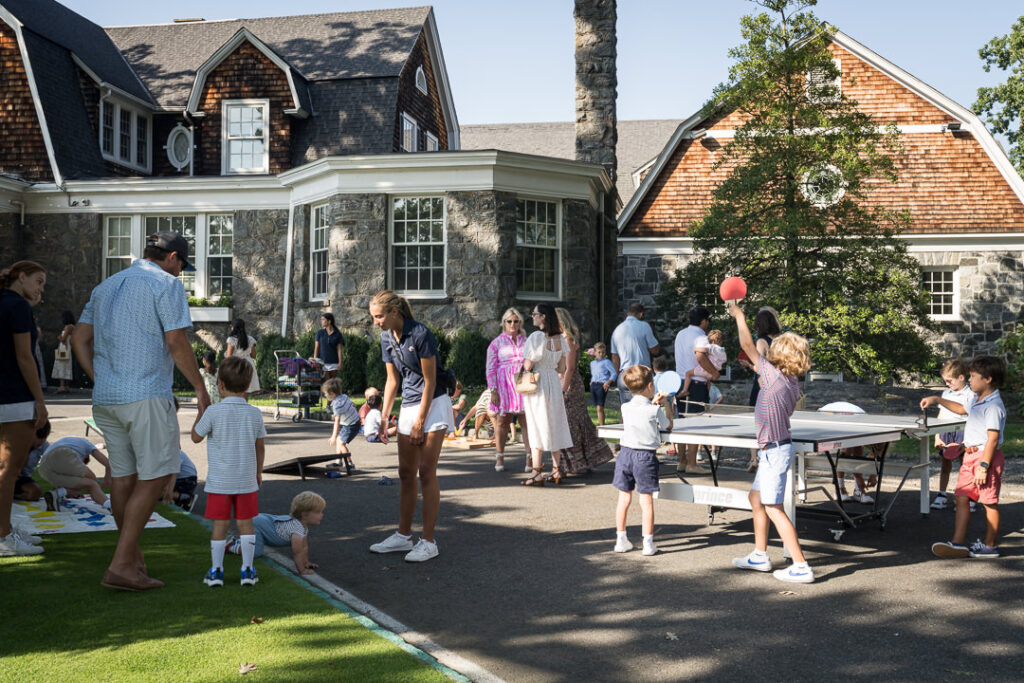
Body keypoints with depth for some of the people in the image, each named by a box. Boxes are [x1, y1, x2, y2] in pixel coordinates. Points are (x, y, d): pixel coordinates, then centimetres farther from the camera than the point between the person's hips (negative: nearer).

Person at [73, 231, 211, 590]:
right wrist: (200, 388, -4)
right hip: (146, 395, -8)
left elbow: (79, 338, 17)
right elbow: (176, 342, -10)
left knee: (124, 475, 14)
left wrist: (101, 381, 16)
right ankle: (121, 566, -9)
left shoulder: (106, 286, 20)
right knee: (154, 476, -4)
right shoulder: (166, 283, -3)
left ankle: (132, 556, 24)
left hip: (105, 398, 8)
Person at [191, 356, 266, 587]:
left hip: (219, 481, -2)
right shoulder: (255, 413, -1)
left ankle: (216, 570, 12)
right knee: (245, 523, 9)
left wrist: (200, 413, 15)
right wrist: (258, 471, 20)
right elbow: (259, 446, 7)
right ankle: (247, 570, 12)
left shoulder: (213, 412, -12)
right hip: (246, 480, 2)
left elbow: (196, 437, 1)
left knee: (219, 525, 5)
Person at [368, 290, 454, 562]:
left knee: (426, 472, -8)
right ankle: (403, 536, 18)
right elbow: (392, 380, 12)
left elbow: (430, 381, -15)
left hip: (433, 405, -7)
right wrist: (384, 418, 8)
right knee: (406, 473, 9)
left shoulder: (420, 334, -18)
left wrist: (420, 422, -14)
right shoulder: (387, 338, 5)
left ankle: (428, 542, -3)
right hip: (407, 406, 8)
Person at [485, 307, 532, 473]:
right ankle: (499, 458, 10)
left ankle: (530, 457, -4)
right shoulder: (496, 343, 5)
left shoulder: (526, 341, 15)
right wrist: (493, 390, -7)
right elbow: (491, 368, 1)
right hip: (504, 385, -2)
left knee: (527, 421, -5)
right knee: (502, 421, 3)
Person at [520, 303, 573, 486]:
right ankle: (557, 471, 16)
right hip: (554, 383, 6)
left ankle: (537, 473, -1)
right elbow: (562, 369, 8)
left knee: (537, 427, -1)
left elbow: (527, 366, -16)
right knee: (555, 426, 12)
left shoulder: (536, 337, -16)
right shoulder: (560, 339, 4)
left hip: (536, 384, -6)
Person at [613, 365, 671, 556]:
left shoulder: (625, 408, 1)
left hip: (626, 453, 4)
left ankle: (621, 540, 16)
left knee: (624, 498, 10)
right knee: (646, 500, 2)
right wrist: (663, 405, 18)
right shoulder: (655, 411, -11)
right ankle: (648, 543, 5)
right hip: (646, 456, -4)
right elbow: (667, 425, 8)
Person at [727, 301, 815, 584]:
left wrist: (739, 316, 1)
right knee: (756, 498, 20)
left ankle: (801, 567, -6)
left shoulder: (774, 375, -17)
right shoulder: (791, 383, 6)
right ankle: (759, 556, 29)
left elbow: (748, 346, -11)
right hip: (774, 449, 10)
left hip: (775, 450, -10)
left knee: (773, 508, -7)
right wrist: (756, 367, 27)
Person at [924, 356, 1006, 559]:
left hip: (986, 456, -10)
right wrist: (937, 400, 33)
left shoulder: (993, 406, -17)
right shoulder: (979, 401, 13)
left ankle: (990, 545, 12)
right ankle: (958, 543, 7)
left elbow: (993, 439, -21)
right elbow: (962, 409, 36)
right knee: (961, 497, 6)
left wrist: (983, 466, -24)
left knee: (989, 502, 2)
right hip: (970, 455, 10)